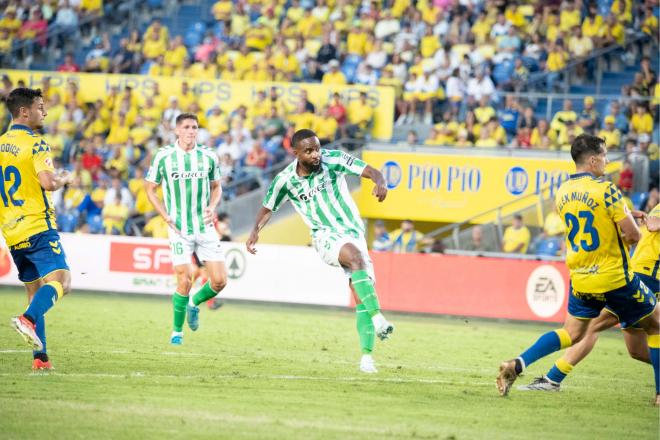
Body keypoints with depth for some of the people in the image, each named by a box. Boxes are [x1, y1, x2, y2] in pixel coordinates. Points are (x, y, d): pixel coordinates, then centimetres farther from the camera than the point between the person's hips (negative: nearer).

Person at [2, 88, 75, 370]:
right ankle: (28, 320, -39)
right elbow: (48, 182, -20)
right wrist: (64, 179, -1)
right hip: (38, 227, -7)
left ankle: (39, 356, 3)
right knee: (60, 281, -14)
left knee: (35, 290, 11)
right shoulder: (35, 143, -9)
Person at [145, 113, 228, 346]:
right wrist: (167, 217, -6)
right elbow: (150, 188, 5)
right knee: (185, 281, -10)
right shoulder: (163, 156, -4)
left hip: (205, 228, 3)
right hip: (180, 230, -3)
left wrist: (212, 207, -4)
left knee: (219, 281, -2)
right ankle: (177, 331, 8)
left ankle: (194, 303, 29)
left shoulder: (209, 157, 2)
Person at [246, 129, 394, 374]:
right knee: (356, 256, -35)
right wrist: (256, 230, -7)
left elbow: (370, 171, -14)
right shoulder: (285, 180, -4)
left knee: (361, 296, -7)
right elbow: (268, 208, 12)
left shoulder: (333, 160, -8)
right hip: (326, 237, -2)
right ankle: (377, 317, -43)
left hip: (354, 233, 2)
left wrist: (380, 183, -37)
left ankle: (366, 356, 0)